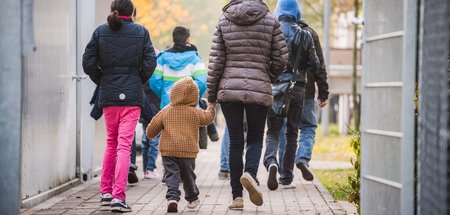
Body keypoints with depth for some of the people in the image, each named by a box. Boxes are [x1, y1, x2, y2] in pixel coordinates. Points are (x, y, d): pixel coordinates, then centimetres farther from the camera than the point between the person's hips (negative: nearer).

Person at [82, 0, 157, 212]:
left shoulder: (101, 32, 3)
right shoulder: (141, 32, 0)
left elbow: (88, 62, -1)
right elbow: (150, 63, -5)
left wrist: (102, 81, 13)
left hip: (108, 94, 2)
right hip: (132, 96, -2)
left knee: (111, 142, 19)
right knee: (124, 144, -5)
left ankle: (106, 192, 20)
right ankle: (118, 197, -13)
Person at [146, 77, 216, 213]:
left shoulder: (165, 112, 1)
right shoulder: (195, 113, 1)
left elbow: (152, 129, 6)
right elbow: (208, 118, 20)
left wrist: (150, 134, 29)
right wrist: (211, 107, 39)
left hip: (168, 150, -1)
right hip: (188, 151, 1)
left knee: (172, 175, -3)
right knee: (188, 175, 16)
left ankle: (172, 198, -23)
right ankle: (192, 198, 32)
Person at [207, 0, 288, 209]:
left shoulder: (224, 21, 3)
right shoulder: (270, 21, 1)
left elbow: (216, 60, 2)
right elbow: (280, 59, 2)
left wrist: (211, 95, 8)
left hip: (229, 89, 1)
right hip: (259, 90, -1)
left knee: (235, 142, 7)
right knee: (255, 138, 14)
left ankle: (237, 196, 5)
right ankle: (250, 172, -16)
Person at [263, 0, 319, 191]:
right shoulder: (305, 36, -2)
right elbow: (314, 66, 0)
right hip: (297, 88, 1)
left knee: (273, 131, 7)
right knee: (292, 134, 11)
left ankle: (271, 161, -24)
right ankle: (286, 178, 12)